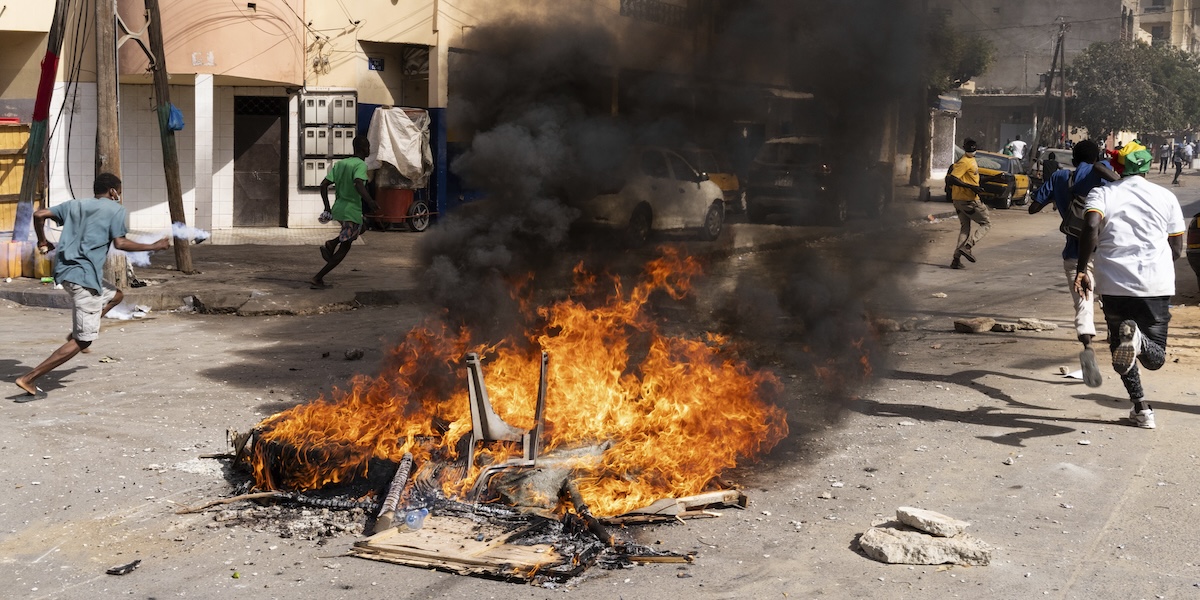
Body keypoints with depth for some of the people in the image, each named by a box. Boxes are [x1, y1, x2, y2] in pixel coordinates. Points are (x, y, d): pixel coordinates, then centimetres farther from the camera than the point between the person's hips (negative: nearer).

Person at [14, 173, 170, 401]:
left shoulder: (75, 204, 18)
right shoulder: (115, 209, 0)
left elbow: (39, 214, 12)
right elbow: (120, 243, -12)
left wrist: (43, 242, 25)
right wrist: (154, 246, -3)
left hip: (65, 270, 8)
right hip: (84, 275, -8)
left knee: (115, 295, 30)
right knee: (82, 341, -4)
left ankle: (77, 332, 13)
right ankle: (29, 380, -10)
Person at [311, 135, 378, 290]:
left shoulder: (339, 164, 10)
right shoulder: (361, 165, -11)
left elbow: (324, 185, 7)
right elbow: (359, 184, -30)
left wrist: (327, 208, 12)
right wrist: (371, 203, -34)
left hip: (337, 209, 8)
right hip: (352, 212, -8)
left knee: (360, 229, 33)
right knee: (344, 249, 4)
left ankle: (330, 244, 12)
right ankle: (317, 278, -3)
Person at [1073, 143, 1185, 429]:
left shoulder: (1102, 194, 7)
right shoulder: (1166, 197, 12)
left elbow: (1091, 226, -14)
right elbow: (1177, 249, 12)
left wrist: (1081, 270, -11)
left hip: (1114, 284, 0)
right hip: (1157, 285, 1)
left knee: (1120, 348, 19)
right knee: (1156, 358, 7)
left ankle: (1141, 408, 6)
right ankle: (1138, 339, -28)